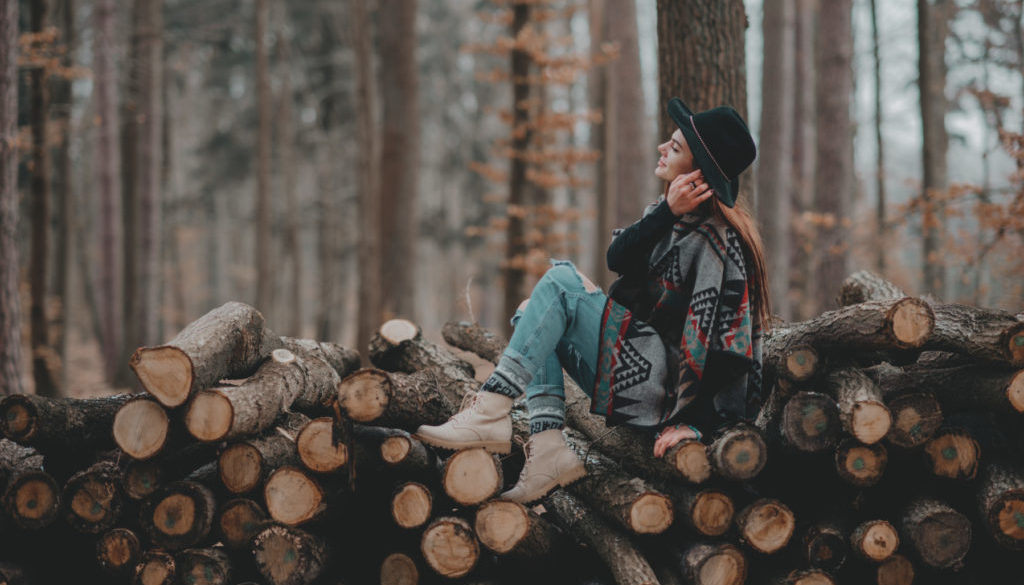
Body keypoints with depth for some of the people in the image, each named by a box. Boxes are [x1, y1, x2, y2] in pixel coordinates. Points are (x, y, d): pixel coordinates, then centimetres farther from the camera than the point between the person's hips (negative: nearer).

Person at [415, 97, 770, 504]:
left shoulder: (718, 241, -16)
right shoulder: (669, 215, 12)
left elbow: (725, 346, -20)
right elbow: (617, 258, -2)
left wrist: (693, 422, -23)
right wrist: (667, 212, -16)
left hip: (660, 385, -10)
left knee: (560, 282, -15)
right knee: (534, 314, 7)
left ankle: (490, 414, -22)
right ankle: (548, 451, -11)